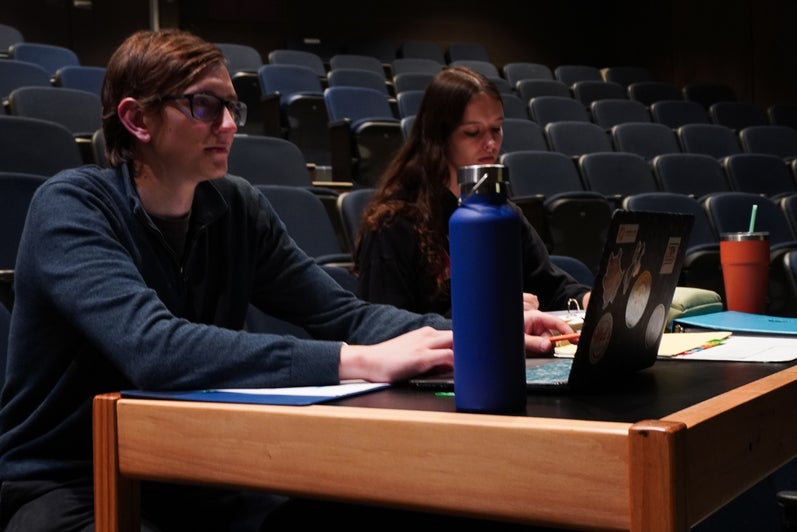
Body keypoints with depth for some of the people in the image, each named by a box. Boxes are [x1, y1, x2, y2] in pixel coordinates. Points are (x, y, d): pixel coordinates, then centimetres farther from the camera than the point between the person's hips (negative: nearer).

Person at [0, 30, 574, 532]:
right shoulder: (70, 208, -17)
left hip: (189, 476, 5)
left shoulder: (238, 208, 1)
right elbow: (155, 350, -32)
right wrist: (359, 362, -37)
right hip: (65, 486, -5)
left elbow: (343, 314, -1)